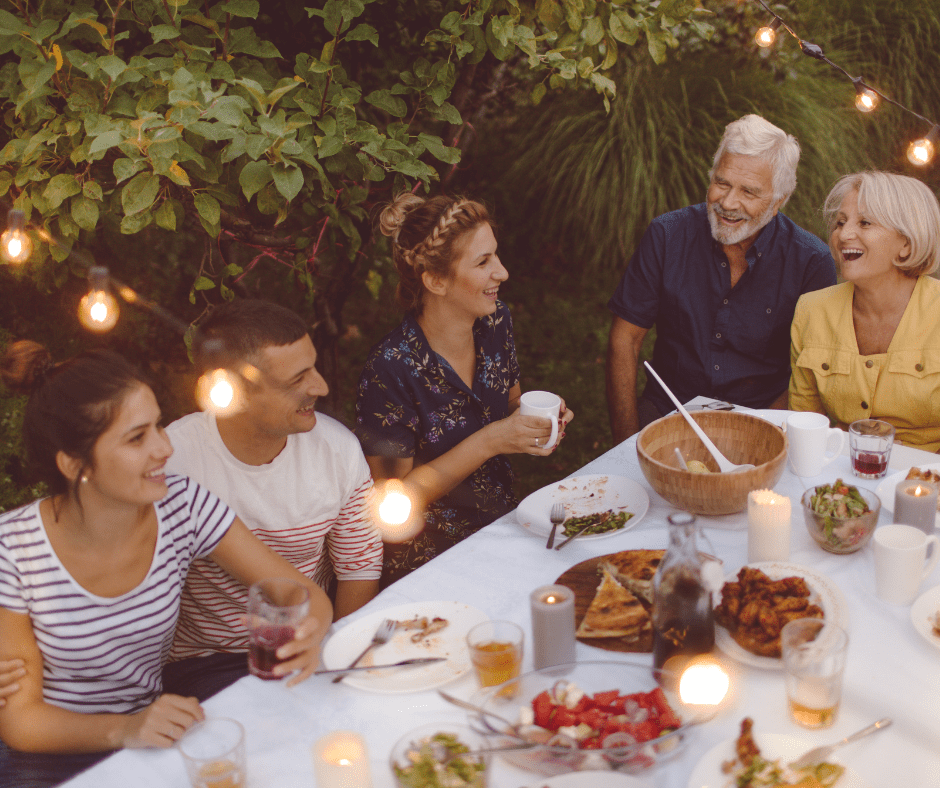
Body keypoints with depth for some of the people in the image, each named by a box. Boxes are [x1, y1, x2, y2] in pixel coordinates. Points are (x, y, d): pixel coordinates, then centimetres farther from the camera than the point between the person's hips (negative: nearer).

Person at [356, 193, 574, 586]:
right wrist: (489, 442, -23)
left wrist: (538, 413, -5)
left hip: (502, 526, 7)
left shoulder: (495, 322, -1)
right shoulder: (391, 368, -22)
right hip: (428, 564, -7)